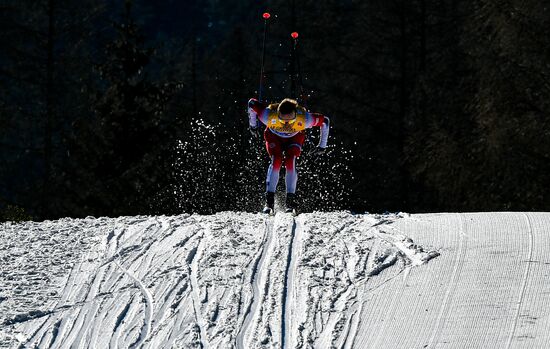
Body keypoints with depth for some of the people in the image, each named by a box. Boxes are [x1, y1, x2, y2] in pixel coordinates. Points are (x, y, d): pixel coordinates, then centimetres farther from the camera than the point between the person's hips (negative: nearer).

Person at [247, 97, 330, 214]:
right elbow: (252, 103, -22)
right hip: (274, 137, 0)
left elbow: (324, 121, -21)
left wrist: (322, 145, -12)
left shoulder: (303, 119, -39)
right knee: (276, 161, -25)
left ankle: (291, 201, -17)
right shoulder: (269, 116, -41)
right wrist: (252, 125, -6)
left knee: (290, 162, -25)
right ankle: (269, 202, -21)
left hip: (294, 138, 0)